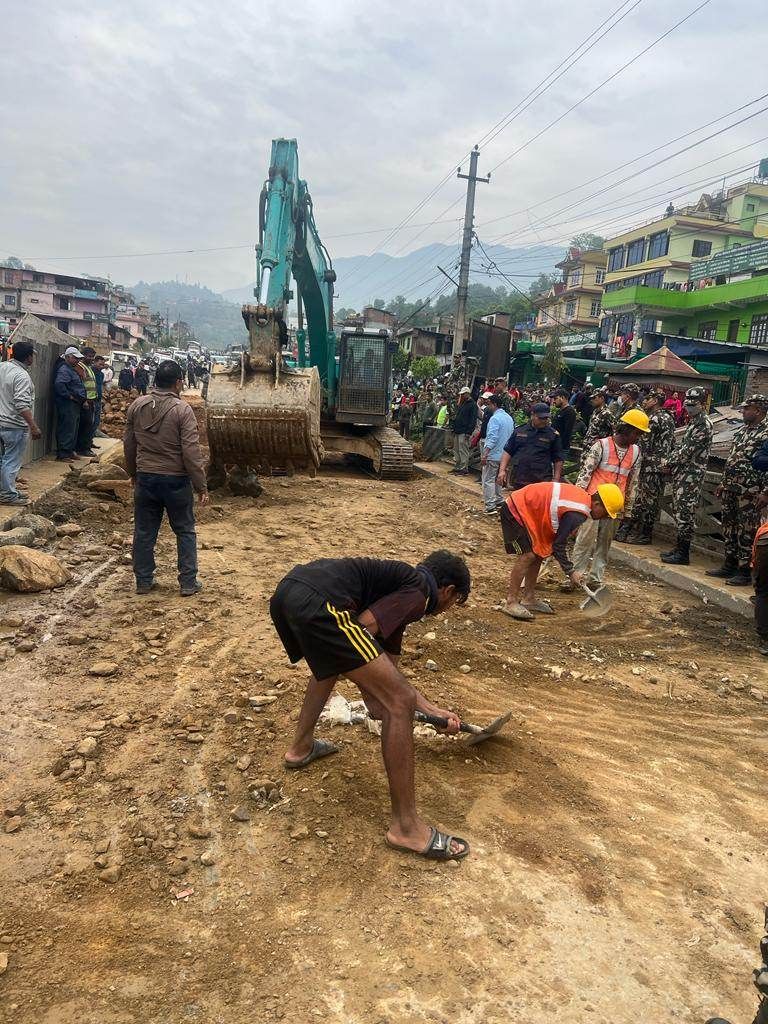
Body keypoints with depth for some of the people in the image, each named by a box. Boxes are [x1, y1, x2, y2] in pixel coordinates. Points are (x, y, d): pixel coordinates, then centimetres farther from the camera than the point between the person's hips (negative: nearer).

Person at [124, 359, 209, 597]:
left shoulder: (136, 406, 2)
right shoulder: (182, 410, -14)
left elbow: (129, 445, 10)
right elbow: (191, 452, -16)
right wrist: (201, 486, -10)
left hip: (145, 479, 4)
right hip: (176, 480, -4)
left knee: (144, 532, 14)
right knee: (185, 532, 10)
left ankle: (143, 581, 22)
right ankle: (188, 582, 13)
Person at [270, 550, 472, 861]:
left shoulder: (400, 584, 33)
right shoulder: (420, 591, 8)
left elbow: (388, 669, 37)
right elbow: (362, 627, -5)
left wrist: (434, 711, 42)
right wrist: (371, 697, 9)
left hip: (285, 592, 10)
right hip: (317, 602, -10)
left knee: (332, 660, 41)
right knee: (399, 702, -3)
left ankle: (301, 747, 50)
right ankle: (406, 827, 6)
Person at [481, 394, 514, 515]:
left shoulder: (495, 418, -17)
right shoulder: (509, 418, 11)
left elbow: (492, 438, -24)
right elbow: (511, 435, 16)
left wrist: (485, 454, -26)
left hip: (493, 455, -9)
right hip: (504, 454, 9)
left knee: (488, 481, -4)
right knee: (497, 479, 22)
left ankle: (490, 507, -6)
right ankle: (500, 501, 28)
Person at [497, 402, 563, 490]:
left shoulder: (553, 434, 3)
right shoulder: (520, 430, 10)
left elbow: (558, 460, 5)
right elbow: (508, 452, 13)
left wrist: (556, 480, -2)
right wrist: (502, 470, 3)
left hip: (542, 482, -3)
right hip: (520, 481, 3)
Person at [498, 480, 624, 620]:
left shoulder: (582, 496, 3)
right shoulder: (577, 515, -24)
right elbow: (559, 545, -16)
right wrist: (570, 572, -5)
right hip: (515, 510, -10)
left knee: (539, 555, 11)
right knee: (528, 555, -15)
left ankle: (528, 598, 19)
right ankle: (511, 603, -11)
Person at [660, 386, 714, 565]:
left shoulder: (704, 424, -13)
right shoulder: (693, 422, 18)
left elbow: (688, 450, -18)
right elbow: (680, 445, 19)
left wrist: (668, 463, -9)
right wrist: (669, 463, 6)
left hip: (691, 475, -10)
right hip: (681, 473, 10)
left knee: (685, 512, -7)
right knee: (679, 510, 13)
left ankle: (683, 553, -3)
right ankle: (679, 547, 21)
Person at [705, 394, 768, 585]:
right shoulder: (743, 430, 15)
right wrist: (723, 482, 21)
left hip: (749, 491, -9)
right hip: (731, 487, 9)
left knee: (746, 530, -3)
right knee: (729, 526, 13)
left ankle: (744, 571, 4)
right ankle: (729, 566, 24)